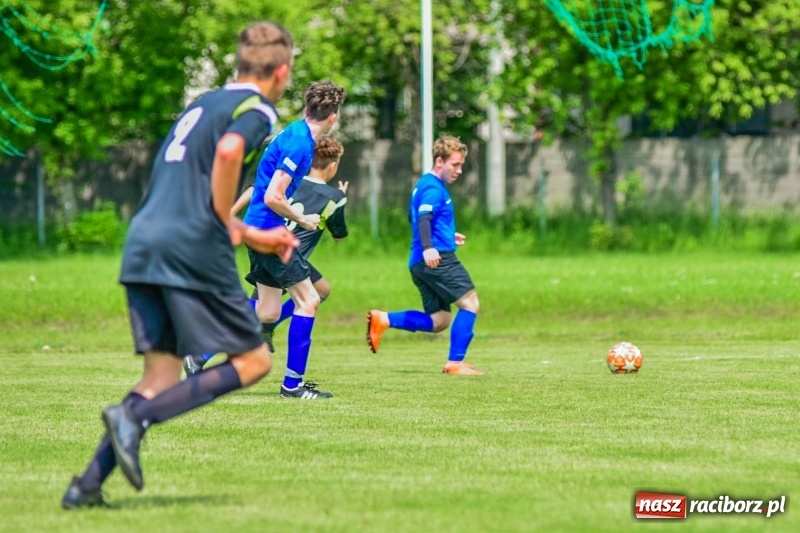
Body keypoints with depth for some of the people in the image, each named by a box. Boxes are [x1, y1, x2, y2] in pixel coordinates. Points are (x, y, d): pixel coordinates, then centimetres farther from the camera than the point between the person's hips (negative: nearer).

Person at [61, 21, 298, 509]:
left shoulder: (204, 104, 26)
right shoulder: (256, 110, 1)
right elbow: (228, 152, -21)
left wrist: (253, 236, 37)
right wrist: (229, 226, -8)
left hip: (143, 245, 8)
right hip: (195, 250, -8)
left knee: (162, 374, 11)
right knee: (254, 361, 2)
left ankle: (90, 483, -4)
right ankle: (135, 416, -16)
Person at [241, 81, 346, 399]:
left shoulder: (293, 134, 11)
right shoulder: (299, 144, -20)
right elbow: (273, 197, -23)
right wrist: (303, 220, -10)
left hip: (259, 228, 10)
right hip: (269, 230, -10)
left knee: (267, 312, 12)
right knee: (308, 301, -5)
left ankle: (200, 354, 14)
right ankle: (292, 383, -3)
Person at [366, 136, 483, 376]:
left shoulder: (424, 185, 23)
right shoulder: (434, 188, -8)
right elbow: (423, 218, -25)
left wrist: (448, 235, 44)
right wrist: (428, 248, -40)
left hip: (420, 263, 10)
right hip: (438, 258, -10)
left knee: (438, 321, 8)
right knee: (469, 302, -8)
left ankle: (382, 320, -1)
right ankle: (455, 363, -12)